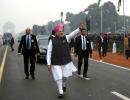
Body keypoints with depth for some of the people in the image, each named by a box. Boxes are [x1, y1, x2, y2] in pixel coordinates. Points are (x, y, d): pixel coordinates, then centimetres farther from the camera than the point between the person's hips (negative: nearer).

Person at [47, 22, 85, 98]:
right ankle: (61, 92, 15)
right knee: (58, 77, -1)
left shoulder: (66, 38, -1)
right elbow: (49, 52, -3)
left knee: (65, 76, 10)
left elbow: (73, 34, -20)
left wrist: (80, 28, -40)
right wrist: (49, 63, -8)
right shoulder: (52, 41, -5)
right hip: (56, 63, -2)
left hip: (66, 61, 2)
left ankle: (64, 85, 43)